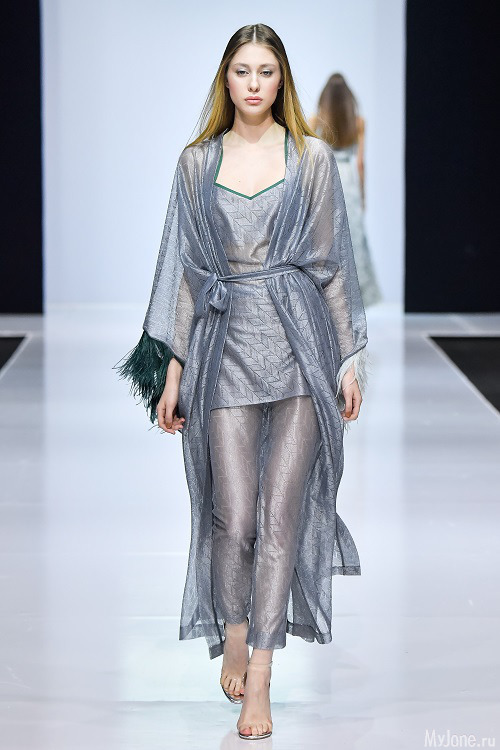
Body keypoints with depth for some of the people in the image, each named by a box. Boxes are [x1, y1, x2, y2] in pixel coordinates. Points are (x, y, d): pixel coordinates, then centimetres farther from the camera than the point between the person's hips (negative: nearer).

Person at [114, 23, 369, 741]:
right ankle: (233, 635, 25)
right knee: (232, 516, -3)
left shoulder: (312, 156, 6)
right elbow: (185, 268, 9)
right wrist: (172, 366, 5)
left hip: (300, 346, -1)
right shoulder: (197, 163, 8)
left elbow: (333, 261, 7)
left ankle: (259, 676, 4)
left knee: (280, 513, -2)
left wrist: (350, 357, 4)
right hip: (224, 348, 1)